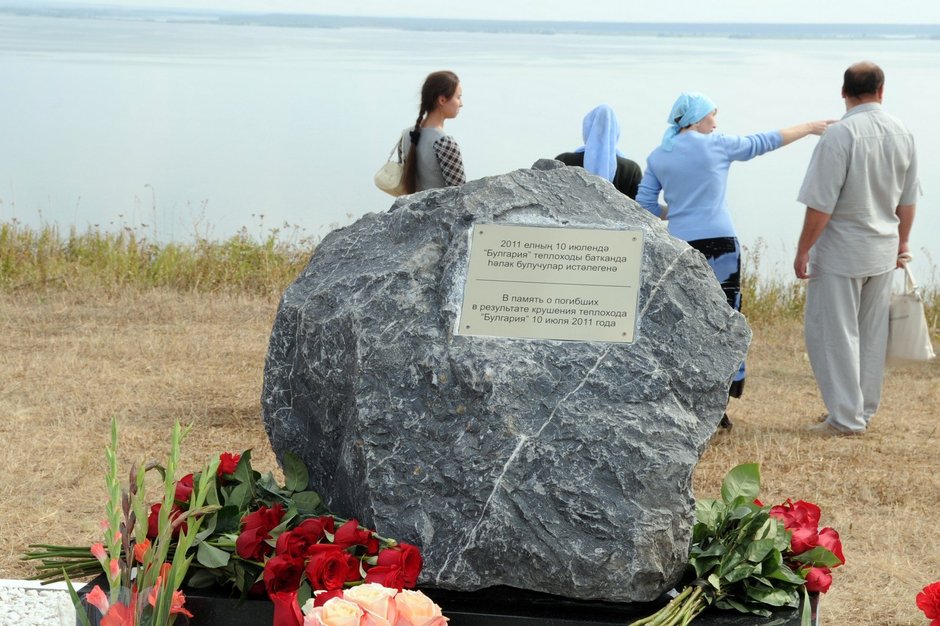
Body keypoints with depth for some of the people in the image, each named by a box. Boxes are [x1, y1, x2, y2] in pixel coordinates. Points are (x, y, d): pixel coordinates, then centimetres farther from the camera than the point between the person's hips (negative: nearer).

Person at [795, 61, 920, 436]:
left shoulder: (840, 135, -18)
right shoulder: (902, 134, 1)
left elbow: (821, 204, -19)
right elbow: (908, 201, 11)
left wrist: (803, 250, -9)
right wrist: (901, 242, 23)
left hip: (841, 251, -6)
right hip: (883, 251, 6)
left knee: (833, 333, 3)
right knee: (872, 334, 15)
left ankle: (846, 418, 5)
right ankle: (864, 412, 23)